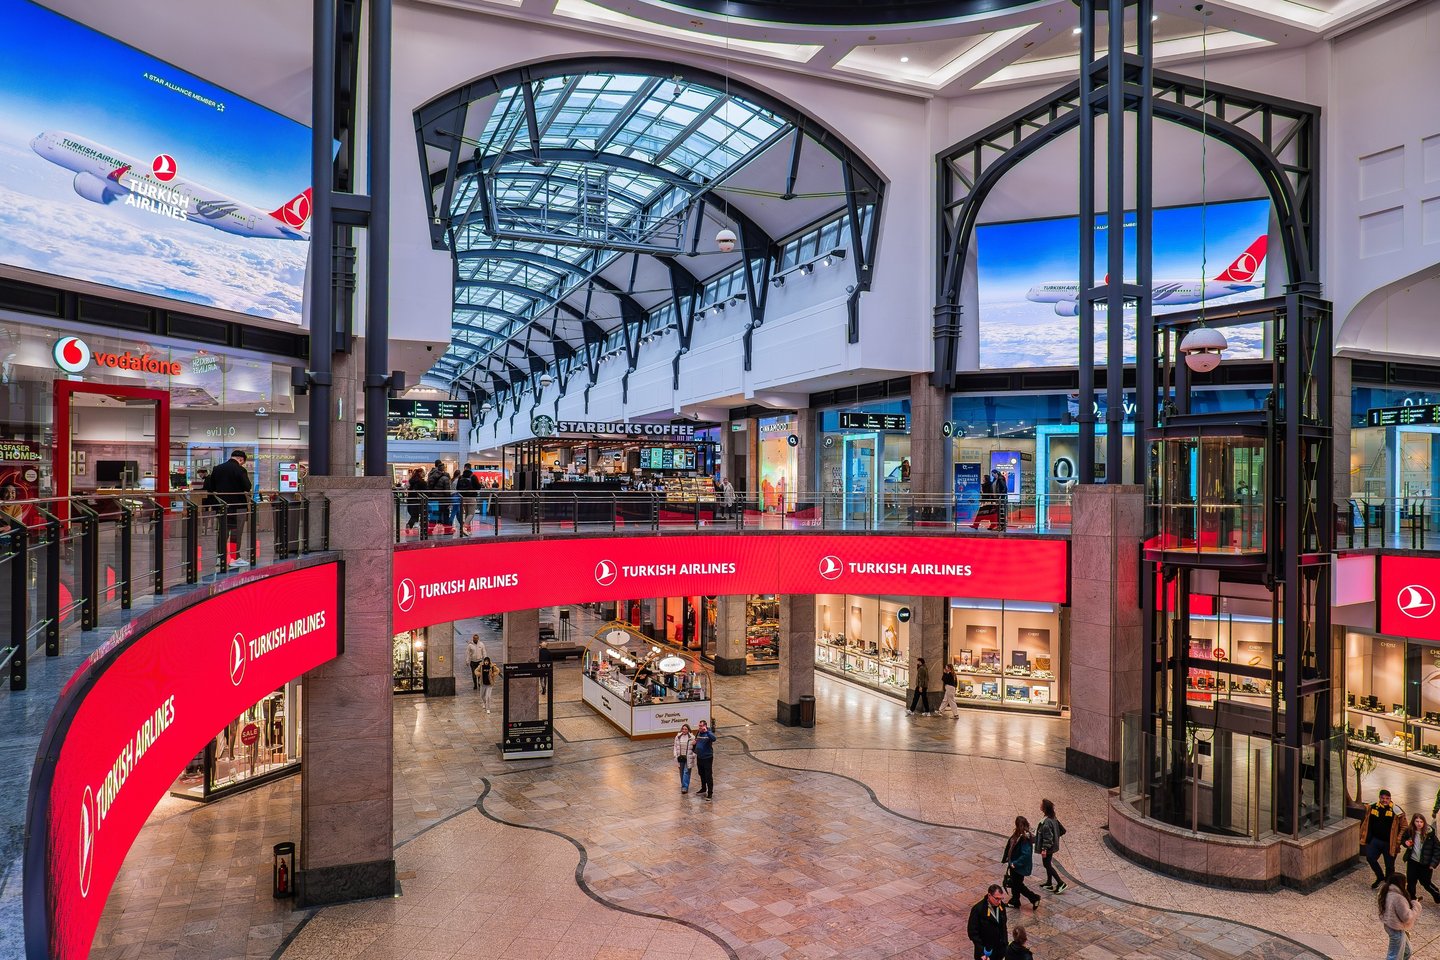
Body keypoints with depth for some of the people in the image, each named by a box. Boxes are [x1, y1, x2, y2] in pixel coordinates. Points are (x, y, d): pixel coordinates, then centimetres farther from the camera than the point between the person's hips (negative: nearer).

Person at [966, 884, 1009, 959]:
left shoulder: (1001, 906, -6)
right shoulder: (978, 909, -24)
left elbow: (1003, 926, 9)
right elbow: (973, 932, -20)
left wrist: (1005, 943, 8)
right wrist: (981, 952, -22)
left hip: (1000, 949, 5)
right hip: (985, 950, -5)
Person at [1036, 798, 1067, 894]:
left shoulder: (1046, 821, -26)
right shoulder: (1053, 818, 2)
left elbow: (1047, 836, -27)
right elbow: (1062, 830, 10)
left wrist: (1044, 848, -25)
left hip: (1048, 847, -9)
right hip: (1052, 846, 9)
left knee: (1047, 865, 2)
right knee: (1048, 864, 20)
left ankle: (1060, 883, 1)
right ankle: (1049, 883, 30)